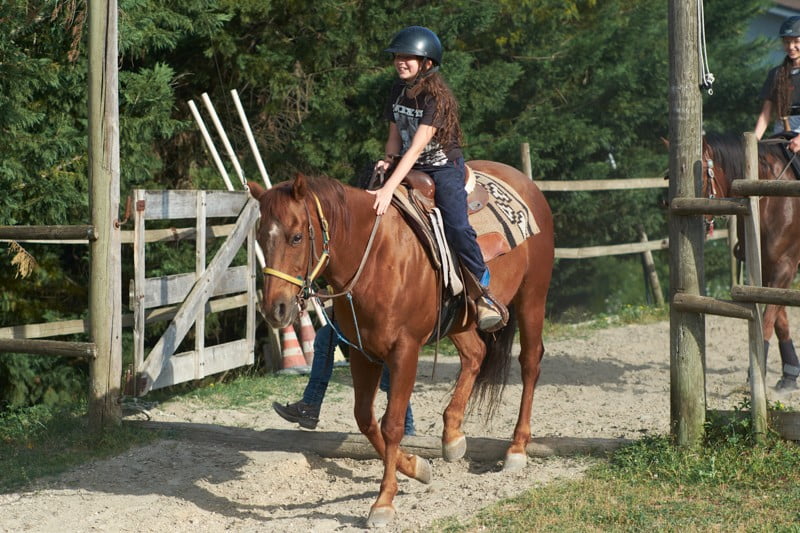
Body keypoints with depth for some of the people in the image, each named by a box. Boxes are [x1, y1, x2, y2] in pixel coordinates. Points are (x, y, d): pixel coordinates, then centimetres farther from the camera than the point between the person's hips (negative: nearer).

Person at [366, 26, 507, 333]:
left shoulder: (436, 99, -22)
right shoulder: (398, 91, 1)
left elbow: (417, 147, -30)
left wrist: (389, 189, -38)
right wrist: (388, 160, -12)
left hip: (444, 167, -7)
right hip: (410, 168, 7)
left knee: (457, 229, -25)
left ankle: (484, 295, -11)